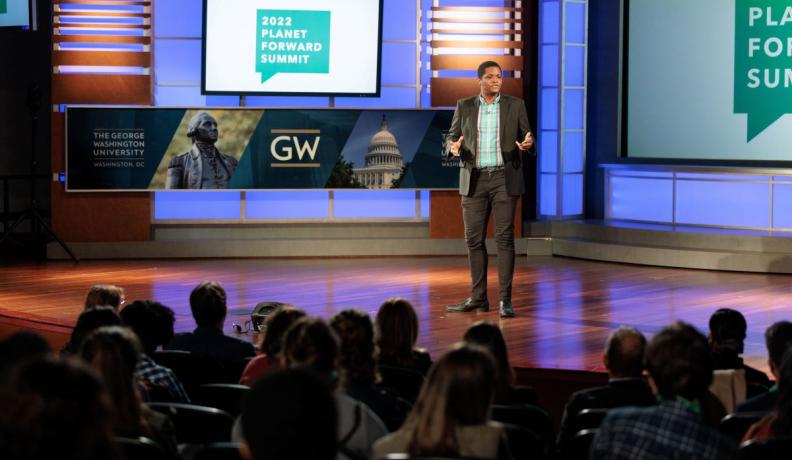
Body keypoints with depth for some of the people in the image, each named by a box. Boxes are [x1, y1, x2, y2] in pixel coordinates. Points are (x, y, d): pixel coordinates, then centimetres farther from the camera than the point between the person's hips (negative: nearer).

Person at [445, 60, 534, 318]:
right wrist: (454, 147, -16)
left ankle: (505, 300, -4)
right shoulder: (464, 106, 6)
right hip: (474, 180, 2)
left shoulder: (515, 105, 4)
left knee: (504, 238, -6)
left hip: (504, 178, -2)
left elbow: (527, 136, 4)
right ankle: (478, 298, 12)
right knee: (474, 239, 4)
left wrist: (527, 144, -20)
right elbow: (451, 138, 8)